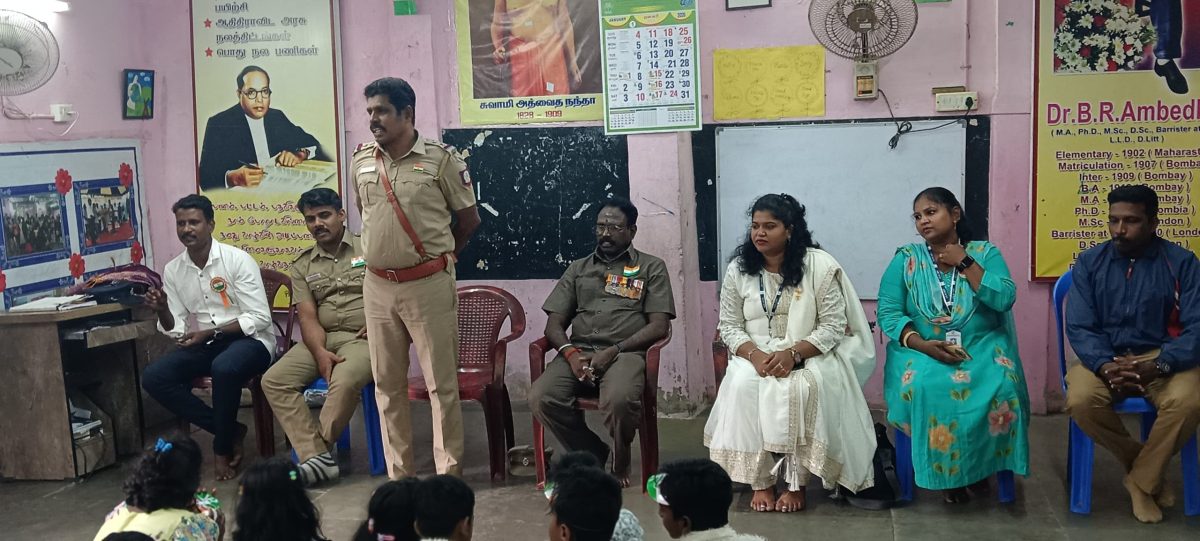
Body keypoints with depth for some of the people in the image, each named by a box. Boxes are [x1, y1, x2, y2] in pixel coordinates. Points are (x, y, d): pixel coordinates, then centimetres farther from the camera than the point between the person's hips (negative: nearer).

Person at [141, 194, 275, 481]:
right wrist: (163, 311, -17)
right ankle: (230, 430, -8)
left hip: (250, 340, -6)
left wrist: (211, 333, -22)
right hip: (206, 344, 6)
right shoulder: (172, 270, 5)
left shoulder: (238, 260, -12)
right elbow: (175, 330, 5)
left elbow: (259, 319, -16)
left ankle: (222, 447, -13)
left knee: (224, 368, -38)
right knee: (153, 378, -16)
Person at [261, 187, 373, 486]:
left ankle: (317, 450, -15)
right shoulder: (302, 265, 13)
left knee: (344, 381, -35)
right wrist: (320, 353, -15)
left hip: (362, 338, -4)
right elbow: (308, 317, 3)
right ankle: (317, 458, -24)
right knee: (273, 380, -18)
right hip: (321, 340, 5)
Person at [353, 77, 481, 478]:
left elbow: (469, 218, 3)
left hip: (429, 284, -5)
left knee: (441, 382, 0)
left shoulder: (440, 158, -6)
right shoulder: (361, 161, 7)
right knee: (387, 383, 10)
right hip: (378, 286, 5)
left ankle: (449, 472, 8)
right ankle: (398, 473, 20)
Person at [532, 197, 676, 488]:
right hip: (579, 352, 3)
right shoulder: (578, 268, 22)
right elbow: (554, 324, 14)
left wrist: (614, 351, -13)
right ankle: (593, 454, -1)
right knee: (540, 398, -27)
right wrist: (570, 353, -9)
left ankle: (621, 459, -2)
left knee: (619, 400, -37)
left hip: (626, 352, -3)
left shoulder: (651, 268, 13)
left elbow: (659, 325, 1)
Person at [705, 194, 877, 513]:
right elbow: (729, 326, 4)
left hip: (809, 357, -2)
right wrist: (754, 354, -16)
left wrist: (793, 354, -21)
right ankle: (760, 482, -19)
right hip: (755, 357, 3)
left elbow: (833, 326, -8)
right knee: (744, 384, -31)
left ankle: (797, 484, -20)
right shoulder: (738, 269, 4)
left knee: (802, 387, -35)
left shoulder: (819, 265, -6)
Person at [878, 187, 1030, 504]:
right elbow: (888, 313, -2)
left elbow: (1004, 299, -9)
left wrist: (964, 263, -9)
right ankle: (945, 470, -12)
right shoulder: (906, 259, 6)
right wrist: (922, 345, -17)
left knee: (1000, 385, -30)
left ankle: (979, 464, -7)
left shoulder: (985, 253, 6)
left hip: (981, 347, 0)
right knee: (921, 386, -32)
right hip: (923, 349, 0)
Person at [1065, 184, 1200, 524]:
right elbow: (1080, 327, -4)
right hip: (1105, 357, 1)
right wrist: (1106, 366, -25)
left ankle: (1141, 480, -7)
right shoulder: (1089, 263, 3)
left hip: (1162, 358, -1)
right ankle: (1146, 466, -3)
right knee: (1081, 401, -31)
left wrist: (1159, 365, -28)